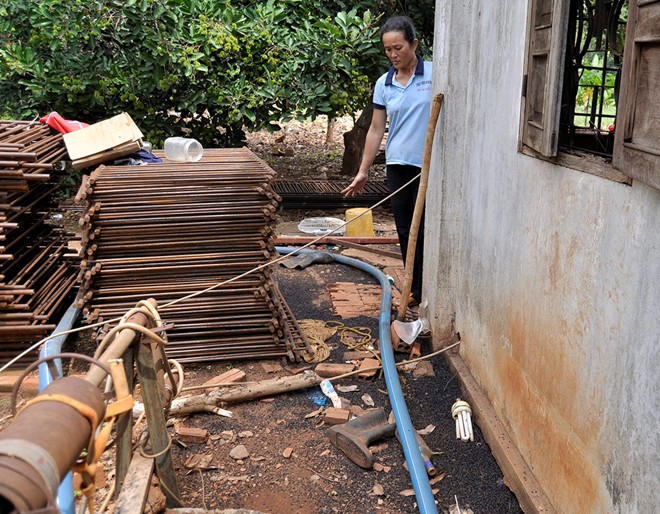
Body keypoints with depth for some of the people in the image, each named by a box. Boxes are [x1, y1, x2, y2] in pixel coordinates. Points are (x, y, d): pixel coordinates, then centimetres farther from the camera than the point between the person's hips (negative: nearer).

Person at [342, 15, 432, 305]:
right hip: (398, 165, 4)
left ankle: (424, 291, 11)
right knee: (405, 230, 9)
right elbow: (376, 129, 10)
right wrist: (363, 171, 9)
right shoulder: (383, 84, 6)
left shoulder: (435, 74, -5)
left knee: (425, 230, -1)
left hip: (429, 165, -4)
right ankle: (416, 289, 21)